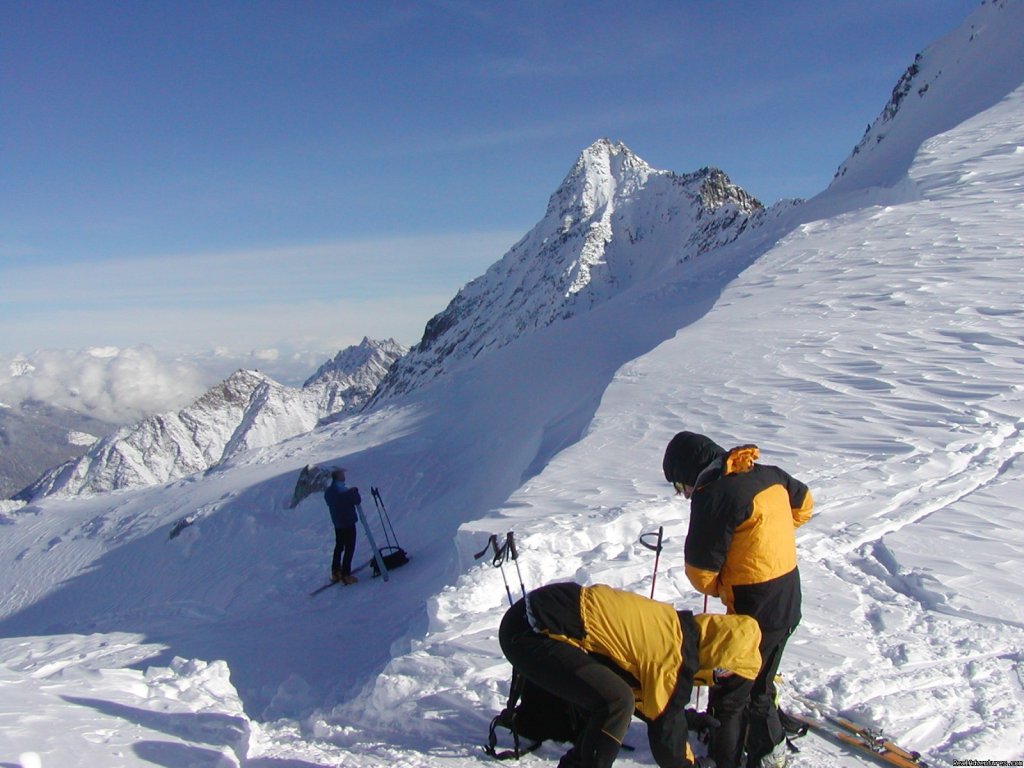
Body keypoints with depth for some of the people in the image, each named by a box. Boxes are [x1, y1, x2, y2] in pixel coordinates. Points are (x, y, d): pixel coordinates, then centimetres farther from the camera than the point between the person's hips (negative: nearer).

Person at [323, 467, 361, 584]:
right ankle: (345, 575, 0)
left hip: (337, 523, 8)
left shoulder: (328, 491, 1)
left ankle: (335, 572, 27)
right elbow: (357, 501, -18)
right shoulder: (345, 491, -23)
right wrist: (355, 491, 1)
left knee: (339, 546, 20)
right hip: (348, 523, -8)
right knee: (349, 548, 0)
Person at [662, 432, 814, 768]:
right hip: (789, 601, 9)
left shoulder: (714, 495, -22)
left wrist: (723, 588, 3)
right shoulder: (768, 473, 2)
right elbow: (803, 503, 22)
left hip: (754, 609, -9)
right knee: (759, 683, 25)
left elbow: (700, 571, -18)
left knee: (728, 692, 8)